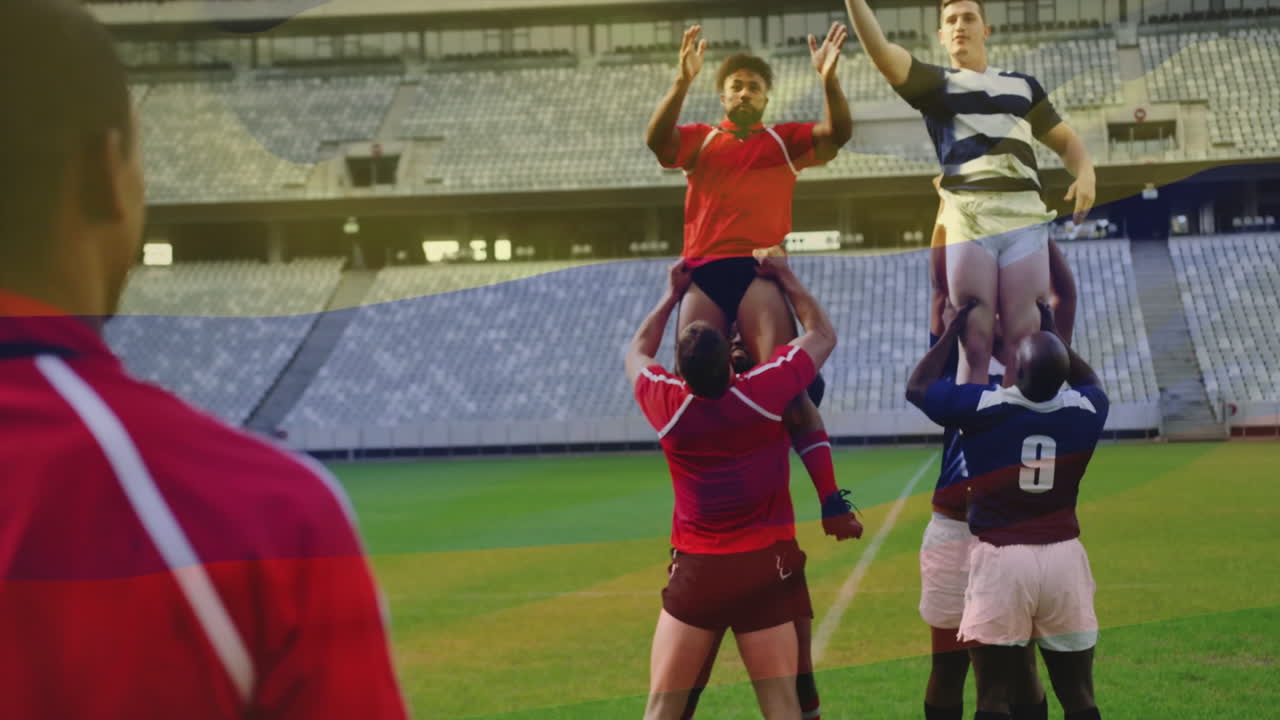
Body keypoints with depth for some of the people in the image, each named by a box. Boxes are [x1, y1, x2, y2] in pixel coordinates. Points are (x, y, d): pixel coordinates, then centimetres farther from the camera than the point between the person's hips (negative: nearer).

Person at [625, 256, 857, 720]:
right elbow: (823, 335, 9)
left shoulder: (667, 404, -6)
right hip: (765, 565, 0)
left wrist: (672, 296, 25)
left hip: (696, 568, 1)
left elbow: (637, 354, 19)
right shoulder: (764, 391, -10)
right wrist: (787, 281, 19)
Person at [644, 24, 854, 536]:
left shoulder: (785, 141, 16)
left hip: (758, 270, -2)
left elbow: (838, 132, 0)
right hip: (703, 273, 2)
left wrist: (829, 80, -18)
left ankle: (830, 500, -23)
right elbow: (655, 138, -3)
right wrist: (683, 82, -18)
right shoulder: (699, 140, 17)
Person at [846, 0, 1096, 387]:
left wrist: (1086, 173, 5)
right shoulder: (934, 83, 15)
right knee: (974, 342, -4)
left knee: (1023, 340, -1)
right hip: (967, 222, -2)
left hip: (1025, 221, 2)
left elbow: (1064, 138, 27)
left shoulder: (1023, 86, 24)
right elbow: (880, 51, 0)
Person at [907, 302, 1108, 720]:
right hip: (1064, 558, 3)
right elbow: (1090, 382, 25)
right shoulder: (1085, 410, -2)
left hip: (1001, 559, -3)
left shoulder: (980, 406, -11)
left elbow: (917, 386, 7)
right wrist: (1054, 335, 31)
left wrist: (954, 331, 16)